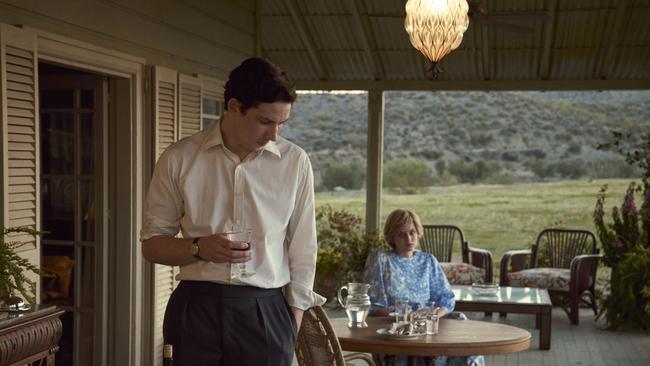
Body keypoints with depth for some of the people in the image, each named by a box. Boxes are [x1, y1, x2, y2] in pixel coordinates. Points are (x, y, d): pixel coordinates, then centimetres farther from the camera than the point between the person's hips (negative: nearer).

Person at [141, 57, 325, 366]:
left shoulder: (295, 162, 1)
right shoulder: (179, 159, 0)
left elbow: (302, 252, 6)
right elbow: (151, 244, 5)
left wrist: (292, 330, 2)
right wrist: (199, 248, -14)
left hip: (267, 313, 0)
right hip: (198, 309, 0)